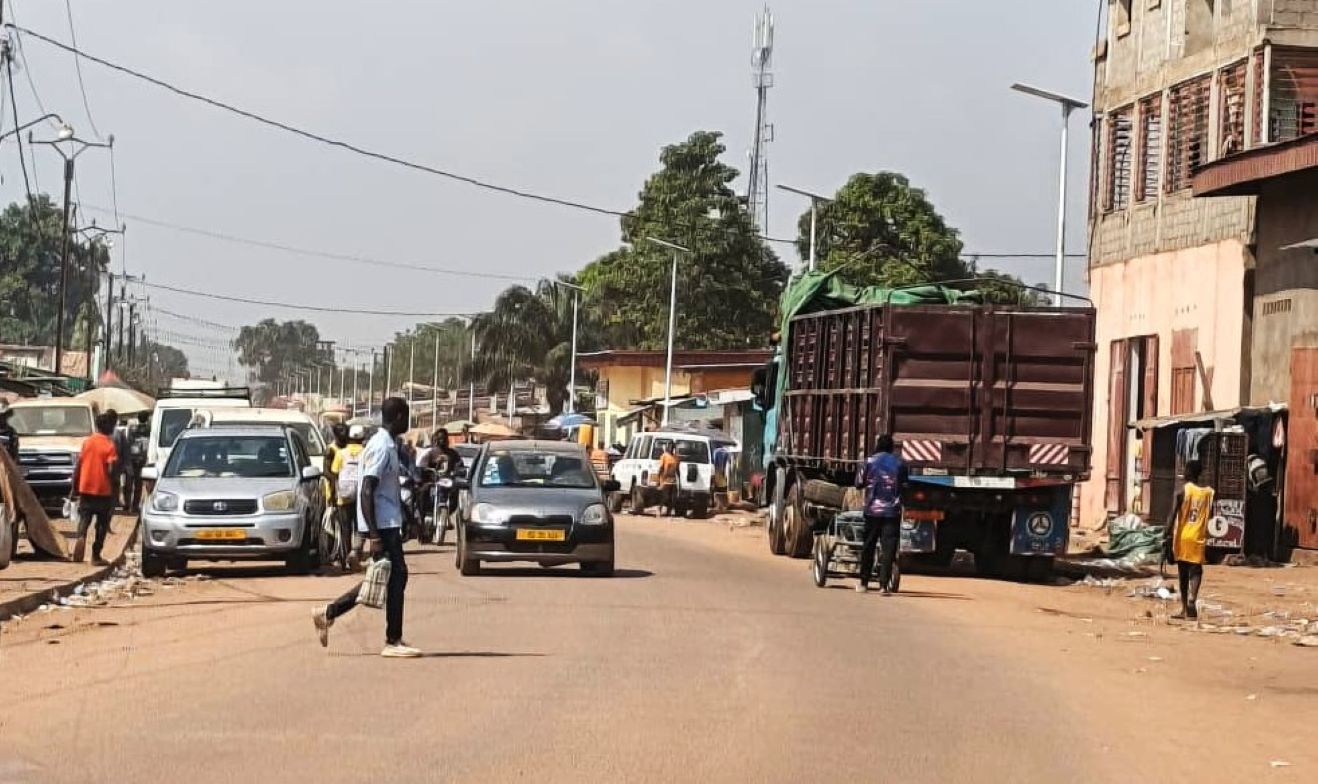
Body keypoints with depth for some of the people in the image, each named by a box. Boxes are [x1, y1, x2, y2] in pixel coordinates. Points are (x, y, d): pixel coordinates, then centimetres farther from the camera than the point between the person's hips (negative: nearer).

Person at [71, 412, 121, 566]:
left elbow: (78, 467, 4)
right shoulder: (110, 445, -8)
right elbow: (111, 471, -14)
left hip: (86, 489, 3)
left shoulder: (87, 442, 4)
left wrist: (75, 488, 12)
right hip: (103, 490, -3)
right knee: (102, 524, 8)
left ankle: (81, 536, -24)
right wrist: (114, 493, -3)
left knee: (84, 518, 7)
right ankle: (96, 555, 9)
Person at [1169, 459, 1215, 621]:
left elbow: (1173, 516, -9)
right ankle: (1192, 598, -30)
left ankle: (1185, 609, 19)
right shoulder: (1208, 493, 4)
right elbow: (1211, 515, 13)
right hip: (1198, 538, 1)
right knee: (1195, 571, -2)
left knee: (1183, 573, 11)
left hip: (1182, 537, -1)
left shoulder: (1182, 491, -6)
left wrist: (1168, 536, -7)